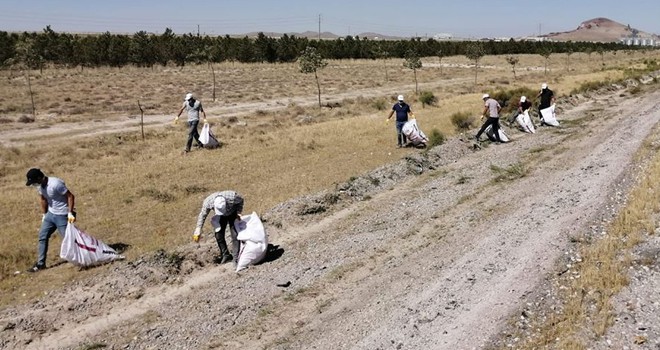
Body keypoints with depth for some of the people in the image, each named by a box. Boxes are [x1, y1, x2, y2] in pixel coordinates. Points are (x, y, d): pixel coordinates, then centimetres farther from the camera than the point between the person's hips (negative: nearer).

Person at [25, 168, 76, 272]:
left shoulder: (55, 184, -28)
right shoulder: (39, 186, -2)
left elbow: (70, 196, -24)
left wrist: (70, 213, -25)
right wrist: (44, 214, 18)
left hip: (62, 215, -8)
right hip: (51, 213, 8)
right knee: (42, 236, 11)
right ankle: (41, 263, 20)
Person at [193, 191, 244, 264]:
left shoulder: (232, 197, -40)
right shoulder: (208, 202, -34)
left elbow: (240, 200, -15)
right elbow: (202, 215, -16)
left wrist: (238, 212, -19)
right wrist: (198, 229, -16)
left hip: (233, 213, -2)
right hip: (221, 217, 3)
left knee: (235, 235, -15)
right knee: (218, 235, -4)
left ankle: (236, 257, -9)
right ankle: (225, 255, 13)